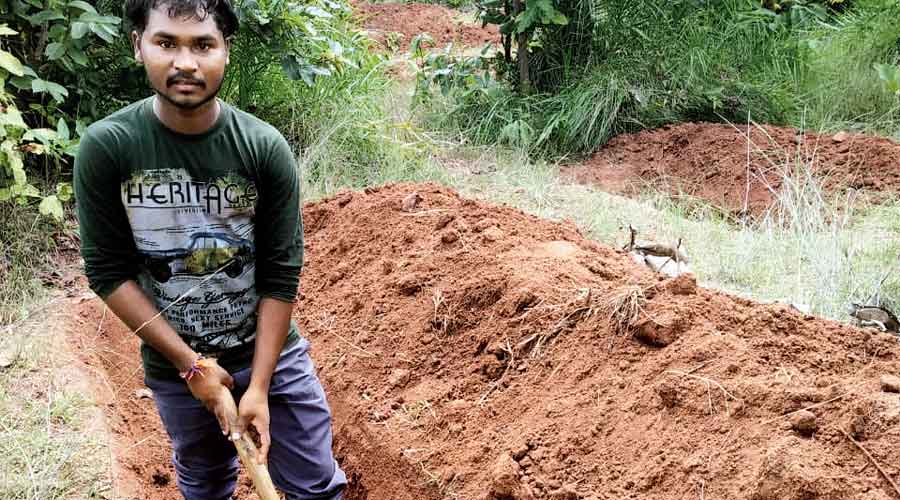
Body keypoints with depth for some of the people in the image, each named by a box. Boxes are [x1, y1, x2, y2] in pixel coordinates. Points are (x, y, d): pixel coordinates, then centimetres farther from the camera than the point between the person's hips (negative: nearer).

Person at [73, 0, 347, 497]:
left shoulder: (265, 148, -15)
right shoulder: (106, 147, -16)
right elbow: (107, 270, -12)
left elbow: (281, 275, -12)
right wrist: (189, 364, -14)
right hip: (174, 365, 1)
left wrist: (260, 386, -14)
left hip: (270, 351, 0)